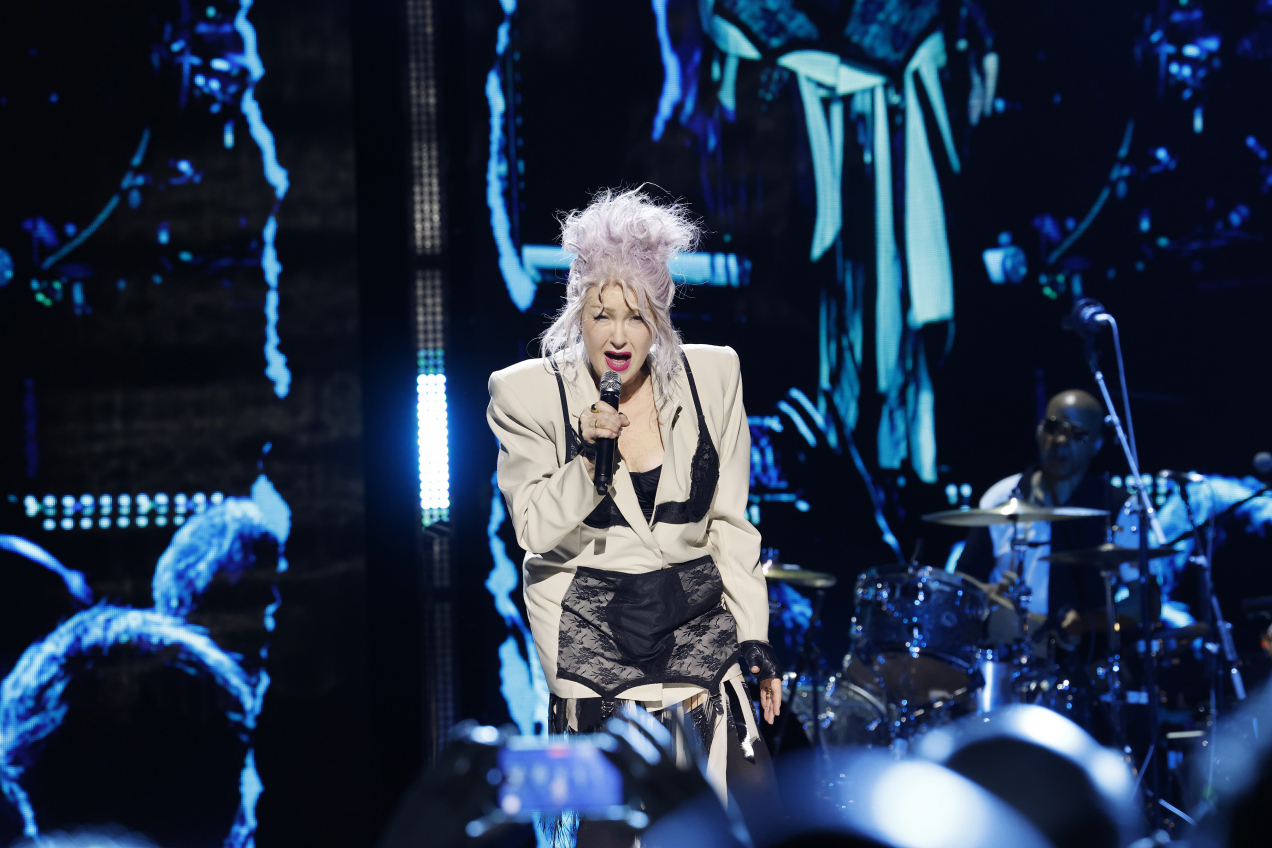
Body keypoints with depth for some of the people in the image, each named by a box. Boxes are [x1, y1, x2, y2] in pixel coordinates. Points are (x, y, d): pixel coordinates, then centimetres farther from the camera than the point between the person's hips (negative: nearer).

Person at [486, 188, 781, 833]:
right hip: (590, 626, -2)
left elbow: (730, 524, 7)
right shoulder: (528, 394, -5)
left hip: (694, 617, 3)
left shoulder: (713, 376, 2)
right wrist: (588, 460, -22)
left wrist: (753, 636, 3)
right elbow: (536, 529, -7)